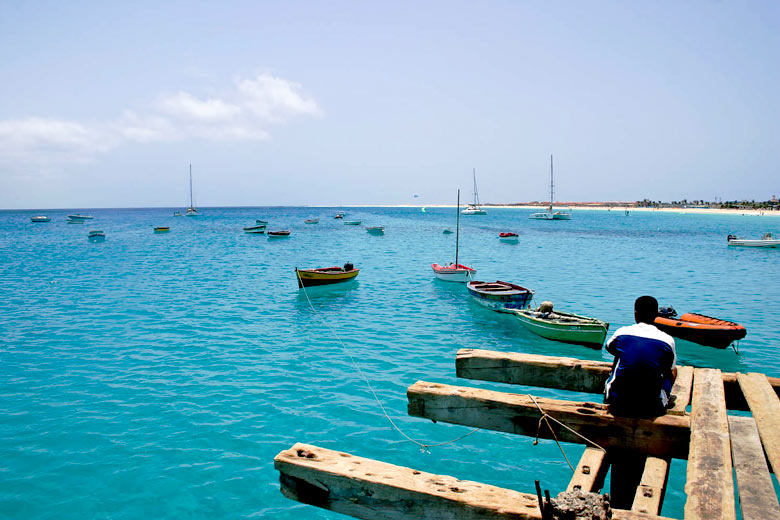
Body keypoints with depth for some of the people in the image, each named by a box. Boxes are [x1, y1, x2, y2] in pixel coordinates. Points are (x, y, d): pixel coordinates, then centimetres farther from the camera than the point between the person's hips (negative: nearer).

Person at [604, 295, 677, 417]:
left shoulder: (622, 332, -1)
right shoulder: (667, 340, -3)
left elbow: (609, 348, 23)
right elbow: (670, 370, 15)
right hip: (652, 409, -1)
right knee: (673, 370, 25)